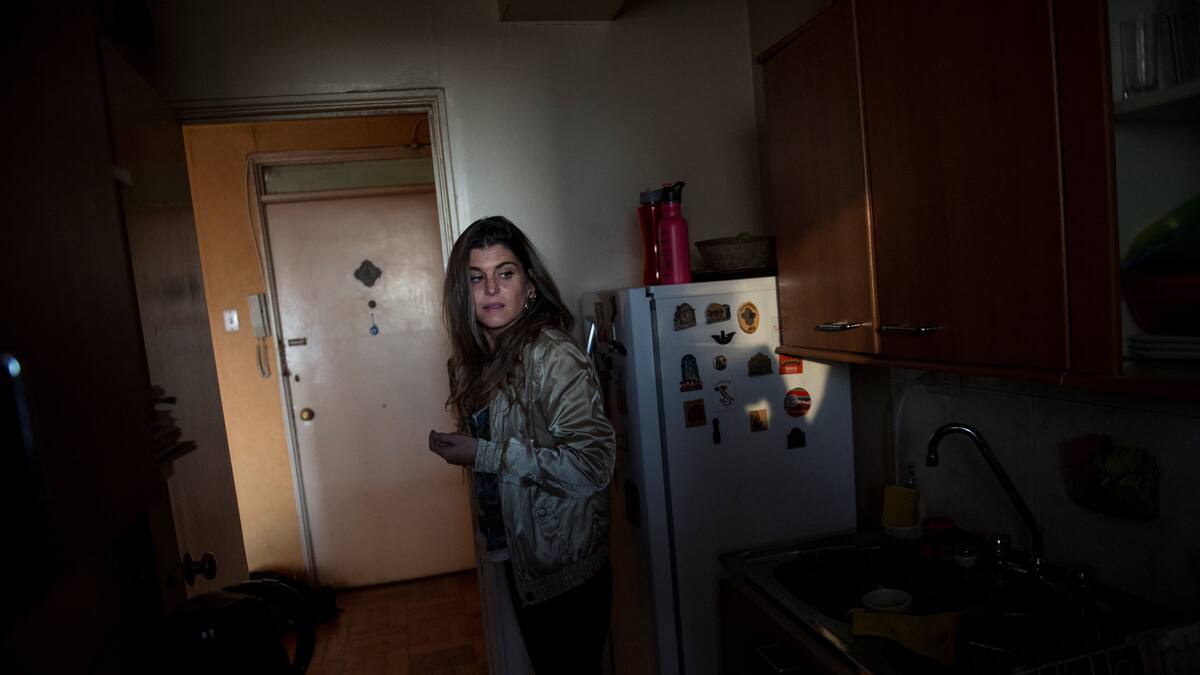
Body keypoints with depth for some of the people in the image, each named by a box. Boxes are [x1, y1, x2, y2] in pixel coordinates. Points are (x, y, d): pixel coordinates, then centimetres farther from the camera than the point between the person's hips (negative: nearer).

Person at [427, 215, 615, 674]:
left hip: (565, 571, -8)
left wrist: (484, 455, -26)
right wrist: (456, 446, 1)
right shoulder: (479, 357, 3)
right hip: (519, 559, 8)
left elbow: (593, 464, -30)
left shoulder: (551, 356, -23)